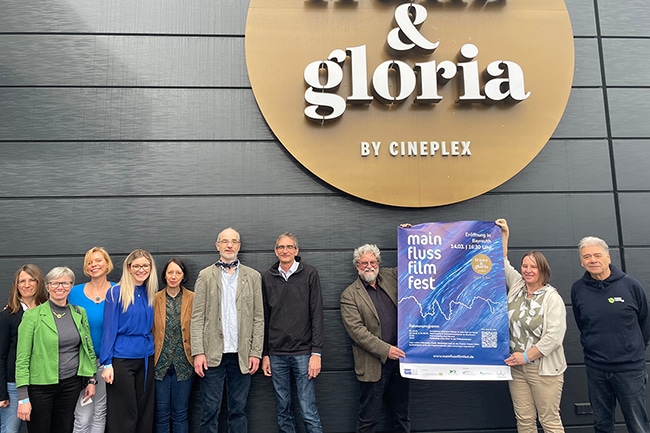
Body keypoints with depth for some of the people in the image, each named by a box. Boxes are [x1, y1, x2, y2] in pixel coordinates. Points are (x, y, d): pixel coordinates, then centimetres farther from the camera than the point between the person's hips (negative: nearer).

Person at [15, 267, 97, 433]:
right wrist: (23, 397, -12)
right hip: (40, 386, -3)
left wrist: (91, 379, 7)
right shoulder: (32, 315, -8)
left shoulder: (80, 313, 4)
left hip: (71, 384, 3)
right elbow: (22, 358, -9)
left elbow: (89, 348, 12)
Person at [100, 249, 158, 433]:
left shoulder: (150, 294, 6)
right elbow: (109, 329, -9)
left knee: (145, 411, 12)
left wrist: (152, 352, 6)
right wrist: (107, 363, -11)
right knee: (123, 414, 5)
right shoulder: (116, 292, -9)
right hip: (122, 359, -5)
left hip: (146, 358, 5)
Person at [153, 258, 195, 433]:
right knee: (161, 413, 9)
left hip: (184, 364, -1)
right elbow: (150, 331, 4)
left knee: (180, 413, 8)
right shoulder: (155, 299, 2)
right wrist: (150, 358, 0)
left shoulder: (193, 299, -1)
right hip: (160, 363, 1)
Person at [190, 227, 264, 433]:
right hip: (213, 354, -1)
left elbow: (258, 318, 4)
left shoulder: (253, 276, 6)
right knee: (210, 410, 5)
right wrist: (198, 352, -7)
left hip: (242, 355, 1)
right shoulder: (205, 275, 5)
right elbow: (197, 317, 0)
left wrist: (256, 352, -2)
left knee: (238, 410, 9)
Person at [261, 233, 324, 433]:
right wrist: (264, 354, 7)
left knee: (309, 412, -2)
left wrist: (316, 352, -9)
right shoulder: (267, 278, 6)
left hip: (303, 351, -3)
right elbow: (264, 318, 9)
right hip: (276, 353, 3)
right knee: (283, 410, 11)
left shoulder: (310, 274, -2)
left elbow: (317, 315, -4)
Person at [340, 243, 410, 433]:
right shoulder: (349, 295, -5)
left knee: (402, 415, 18)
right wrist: (385, 350, -18)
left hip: (399, 356, 4)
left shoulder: (390, 276, 8)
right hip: (373, 364, -4)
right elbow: (356, 330, -12)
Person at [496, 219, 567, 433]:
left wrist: (526, 356, -15)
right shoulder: (517, 286, 7)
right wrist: (504, 235, 17)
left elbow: (554, 336, -16)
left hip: (544, 369, -5)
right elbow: (502, 264, 19)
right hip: (516, 368, 5)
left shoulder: (552, 297, -9)